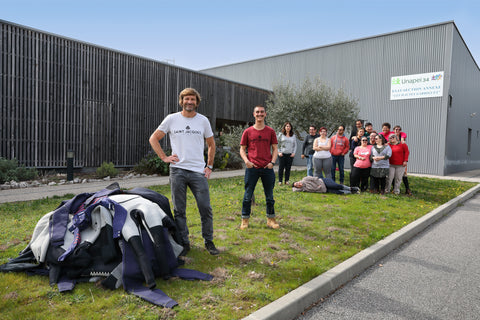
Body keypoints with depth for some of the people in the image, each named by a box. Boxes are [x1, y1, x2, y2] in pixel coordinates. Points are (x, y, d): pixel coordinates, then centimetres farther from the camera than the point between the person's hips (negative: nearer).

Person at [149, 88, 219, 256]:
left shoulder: (203, 120, 7)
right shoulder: (172, 119, 3)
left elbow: (211, 144, 16)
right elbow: (153, 138, 9)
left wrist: (209, 166, 8)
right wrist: (164, 157, -2)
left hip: (199, 172, 1)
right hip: (177, 171, 0)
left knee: (206, 208, 0)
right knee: (179, 210, 5)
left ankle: (209, 241, 18)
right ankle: (184, 243, 19)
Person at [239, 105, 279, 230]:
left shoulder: (270, 131, 7)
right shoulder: (248, 132, 4)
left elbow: (275, 148, 9)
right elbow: (242, 149, 8)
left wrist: (272, 162, -6)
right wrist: (246, 160, -9)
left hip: (267, 168, 1)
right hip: (252, 168, -1)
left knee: (269, 195, 10)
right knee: (248, 195, 4)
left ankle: (271, 219, 24)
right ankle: (245, 220, 16)